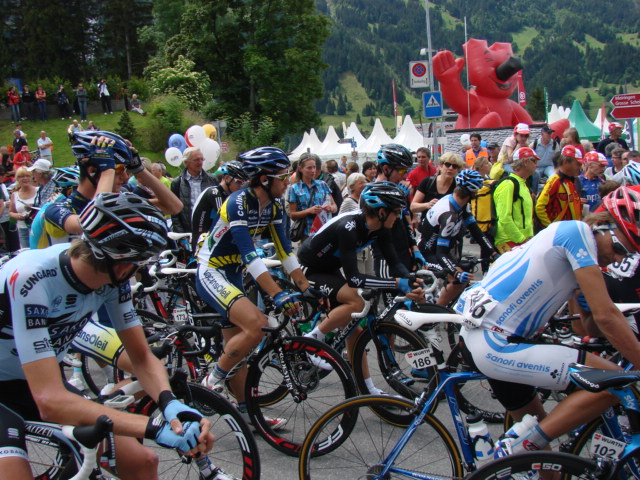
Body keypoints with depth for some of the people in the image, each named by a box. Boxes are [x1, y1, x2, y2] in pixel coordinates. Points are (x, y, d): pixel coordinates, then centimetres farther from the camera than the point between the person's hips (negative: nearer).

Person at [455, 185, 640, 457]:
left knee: (537, 425, 26)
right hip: (496, 346, -11)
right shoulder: (578, 231, -11)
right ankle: (517, 450, -11)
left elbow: (594, 325, 18)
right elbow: (605, 315, -16)